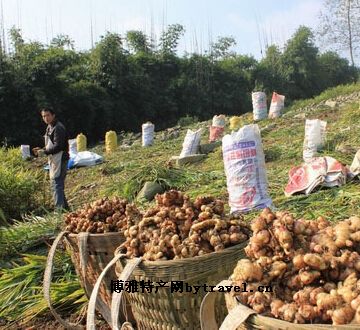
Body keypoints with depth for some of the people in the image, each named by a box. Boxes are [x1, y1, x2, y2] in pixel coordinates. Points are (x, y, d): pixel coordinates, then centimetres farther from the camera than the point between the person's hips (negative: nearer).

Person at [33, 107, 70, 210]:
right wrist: (41, 149, 6)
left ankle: (59, 209, -10)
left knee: (56, 184, -12)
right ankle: (64, 207, 27)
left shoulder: (58, 128, -14)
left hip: (59, 160, -10)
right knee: (58, 185, 16)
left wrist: (44, 152, -19)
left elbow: (58, 146, -22)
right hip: (54, 160, 10)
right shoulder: (50, 127, 17)